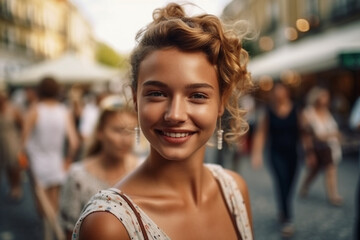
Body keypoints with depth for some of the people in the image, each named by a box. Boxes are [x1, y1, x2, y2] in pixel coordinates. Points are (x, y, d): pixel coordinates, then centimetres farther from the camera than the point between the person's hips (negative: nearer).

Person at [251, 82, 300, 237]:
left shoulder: (295, 110, 1)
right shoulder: (268, 112, -1)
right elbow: (260, 133, -2)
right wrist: (257, 153, -10)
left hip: (292, 154, 2)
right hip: (276, 153, -2)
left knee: (289, 186, 10)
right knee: (281, 183, -15)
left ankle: (282, 211, 34)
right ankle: (287, 220, -13)